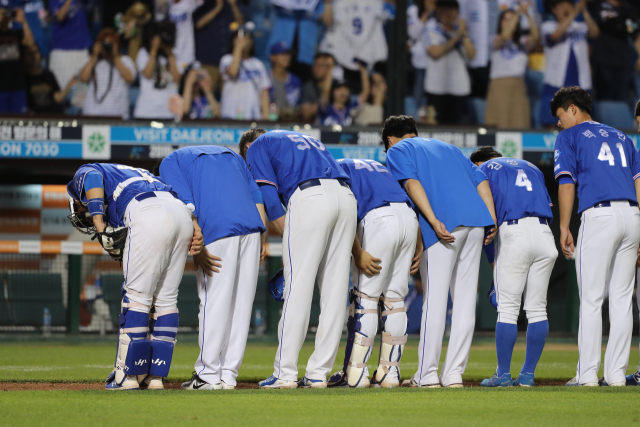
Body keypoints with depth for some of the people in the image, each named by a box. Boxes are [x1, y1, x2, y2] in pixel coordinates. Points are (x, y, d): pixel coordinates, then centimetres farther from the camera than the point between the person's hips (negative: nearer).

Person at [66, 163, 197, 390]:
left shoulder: (81, 176, 23)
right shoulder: (129, 173, 41)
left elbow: (92, 178, -4)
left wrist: (100, 227, -11)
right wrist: (194, 229, 11)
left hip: (149, 216, -7)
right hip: (182, 213, 7)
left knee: (137, 295, -1)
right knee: (166, 299, 12)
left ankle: (127, 376, 1)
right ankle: (154, 376, 13)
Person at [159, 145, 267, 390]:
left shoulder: (171, 161, 16)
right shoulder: (229, 153, 32)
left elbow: (185, 203, -2)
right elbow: (255, 193, 19)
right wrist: (262, 239, 13)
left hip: (218, 230, -5)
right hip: (253, 227, 5)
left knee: (214, 303, 0)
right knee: (241, 304, 8)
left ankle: (208, 375, 3)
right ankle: (229, 376, 11)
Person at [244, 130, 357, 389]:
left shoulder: (258, 147, 19)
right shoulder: (307, 139, 38)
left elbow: (269, 197, 2)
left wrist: (288, 241, 6)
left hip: (309, 196, -6)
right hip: (346, 197, 6)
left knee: (297, 288, -4)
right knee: (335, 290, 6)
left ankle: (285, 374, -4)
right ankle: (318, 374, 9)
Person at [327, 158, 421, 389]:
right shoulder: (376, 165, 35)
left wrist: (357, 253, -9)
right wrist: (418, 244, 15)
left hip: (378, 220, -6)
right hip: (410, 220, 6)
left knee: (365, 298, 0)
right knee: (394, 298, 12)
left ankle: (355, 373, 0)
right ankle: (389, 373, 12)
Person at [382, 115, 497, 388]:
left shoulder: (397, 150, 15)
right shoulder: (447, 147, 32)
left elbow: (411, 183, -5)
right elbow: (480, 179, 20)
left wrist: (433, 221, -14)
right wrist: (492, 221, 9)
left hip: (445, 225, -5)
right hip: (476, 220, 5)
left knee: (435, 299, -3)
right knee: (465, 299, 7)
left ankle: (426, 375, -3)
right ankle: (454, 374, 6)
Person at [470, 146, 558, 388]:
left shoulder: (485, 169, 14)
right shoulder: (531, 168, 29)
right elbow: (548, 205, 21)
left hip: (513, 233, -5)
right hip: (545, 235, 5)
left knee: (508, 308, 0)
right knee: (537, 308, 8)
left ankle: (503, 374, 1)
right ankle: (528, 374, 9)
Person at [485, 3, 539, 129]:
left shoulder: (523, 42, 13)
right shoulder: (497, 41, 5)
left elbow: (535, 37, -5)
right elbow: (504, 36, -16)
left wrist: (528, 15, -15)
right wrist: (517, 14, -20)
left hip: (518, 86, 3)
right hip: (500, 85, -3)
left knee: (519, 126, -7)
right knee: (501, 125, -10)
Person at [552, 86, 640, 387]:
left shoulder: (570, 137, 10)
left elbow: (566, 184, 0)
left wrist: (564, 229, 1)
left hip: (599, 215, -5)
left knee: (591, 299, -3)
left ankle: (587, 374, -5)